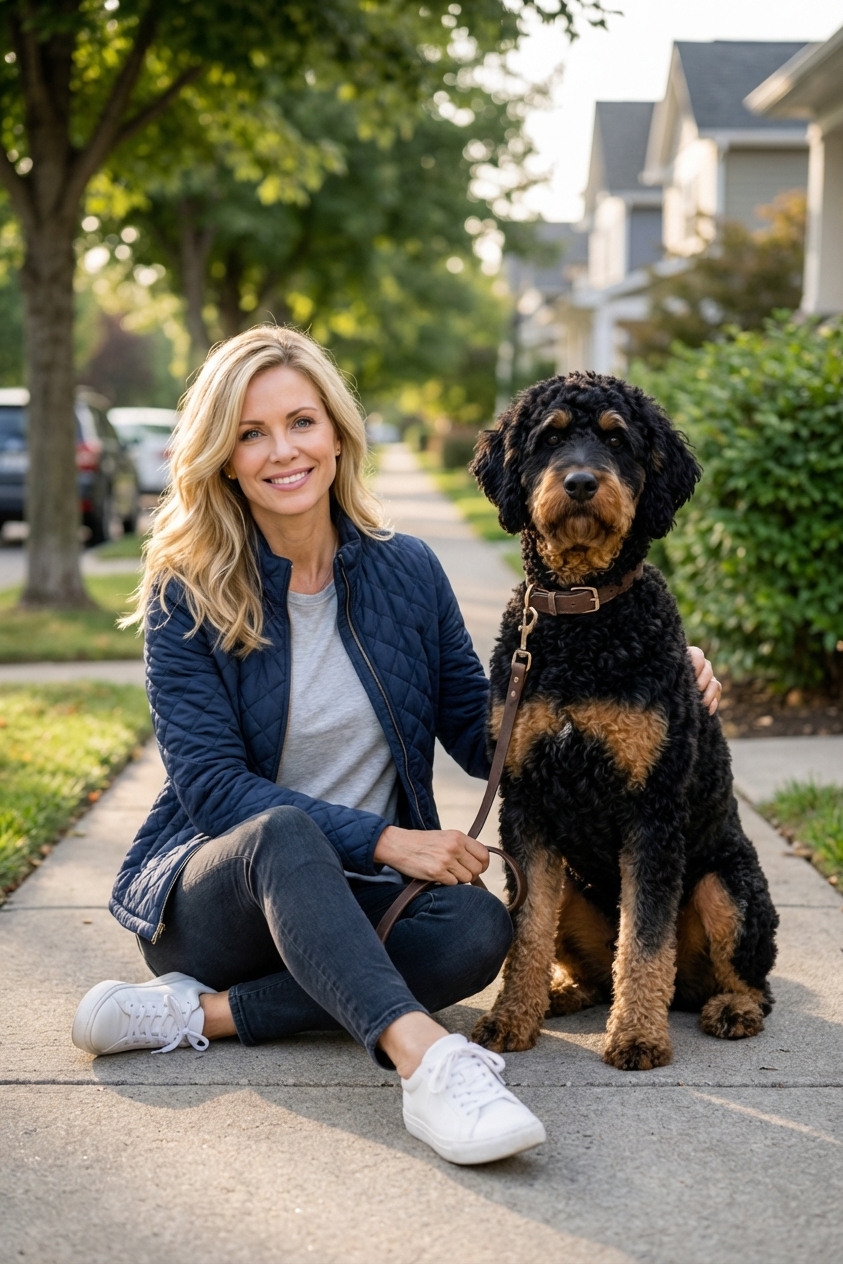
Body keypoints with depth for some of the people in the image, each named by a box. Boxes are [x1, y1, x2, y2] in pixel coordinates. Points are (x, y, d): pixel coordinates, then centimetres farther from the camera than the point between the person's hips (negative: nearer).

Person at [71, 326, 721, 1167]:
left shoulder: (406, 571, 2)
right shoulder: (187, 594, -8)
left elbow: (483, 737, 7)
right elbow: (214, 787, -13)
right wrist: (383, 840, -23)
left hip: (346, 904, 4)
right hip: (209, 892, -3)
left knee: (478, 927, -28)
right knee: (282, 833, -37)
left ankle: (196, 1013, -24)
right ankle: (426, 1059, -52)